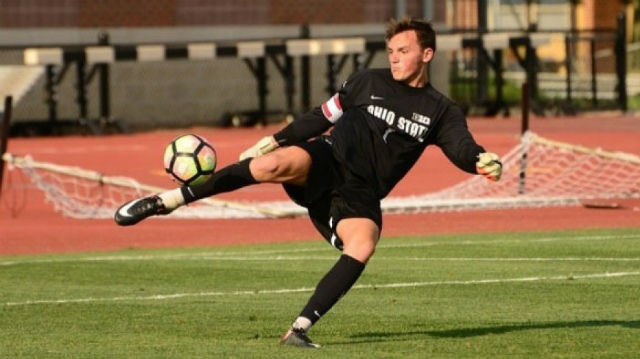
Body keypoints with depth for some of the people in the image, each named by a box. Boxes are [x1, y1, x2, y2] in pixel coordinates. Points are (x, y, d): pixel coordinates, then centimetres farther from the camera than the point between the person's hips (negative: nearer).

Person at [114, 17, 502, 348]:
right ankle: (165, 201, -31)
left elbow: (462, 148, -2)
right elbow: (322, 117, 20)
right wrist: (274, 140, 14)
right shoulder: (368, 82, 13)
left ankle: (300, 329, -29)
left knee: (363, 245, -32)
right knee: (278, 163, -34)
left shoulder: (440, 111, 11)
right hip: (329, 159, -1)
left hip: (360, 194, 1)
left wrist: (482, 160, -25)